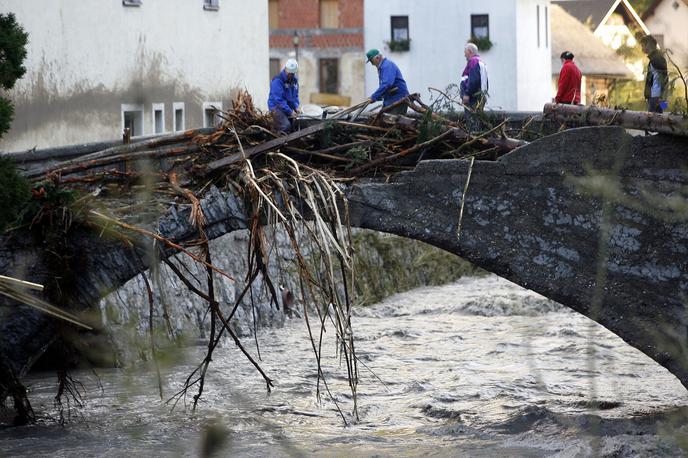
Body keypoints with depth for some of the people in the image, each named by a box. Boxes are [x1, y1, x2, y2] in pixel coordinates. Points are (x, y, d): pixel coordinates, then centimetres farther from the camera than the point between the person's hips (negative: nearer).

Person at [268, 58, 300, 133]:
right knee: (285, 126, -27)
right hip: (277, 107, -8)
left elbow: (295, 95, 20)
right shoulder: (278, 80, -17)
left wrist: (296, 107, 1)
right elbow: (278, 99, -21)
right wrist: (290, 111, -21)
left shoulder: (294, 80, 10)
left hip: (289, 107, 8)